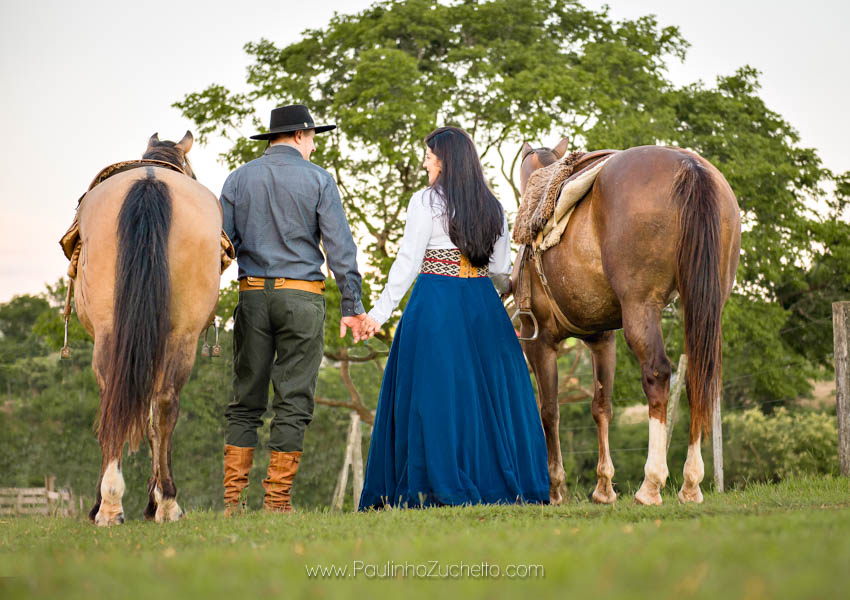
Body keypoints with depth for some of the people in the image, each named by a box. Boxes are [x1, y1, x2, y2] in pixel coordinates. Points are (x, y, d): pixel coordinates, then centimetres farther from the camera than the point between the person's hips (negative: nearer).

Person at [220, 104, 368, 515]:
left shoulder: (239, 178, 8)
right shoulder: (318, 180, -1)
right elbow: (340, 247, -4)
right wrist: (352, 306, 0)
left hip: (253, 295, 3)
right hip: (302, 296, -3)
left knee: (245, 399, 8)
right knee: (293, 399, 2)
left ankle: (233, 498, 5)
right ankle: (277, 499, 1)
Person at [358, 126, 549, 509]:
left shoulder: (425, 202, -7)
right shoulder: (492, 207, 8)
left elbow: (407, 263, -9)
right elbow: (502, 270, 11)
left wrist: (380, 312, -6)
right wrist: (510, 292, 33)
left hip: (434, 305, -5)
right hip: (482, 305, 5)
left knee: (434, 392, 0)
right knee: (490, 390, 10)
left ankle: (440, 487, 0)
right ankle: (503, 483, 12)